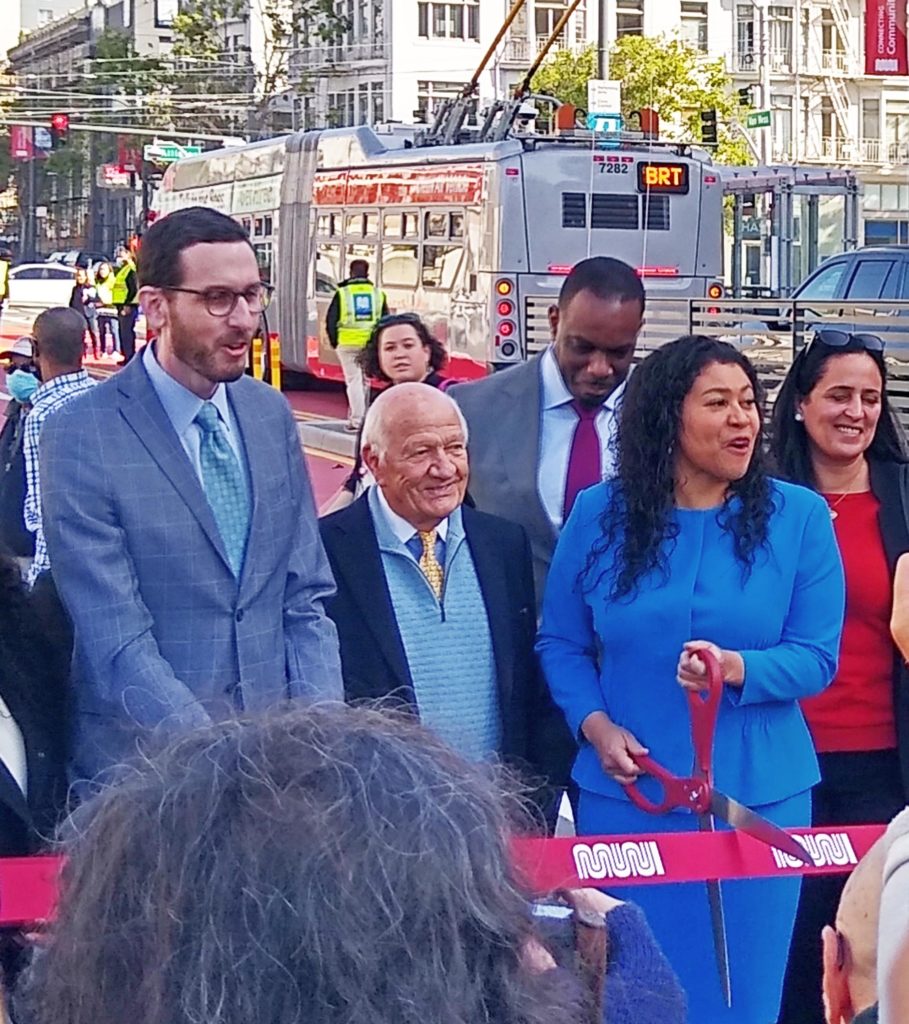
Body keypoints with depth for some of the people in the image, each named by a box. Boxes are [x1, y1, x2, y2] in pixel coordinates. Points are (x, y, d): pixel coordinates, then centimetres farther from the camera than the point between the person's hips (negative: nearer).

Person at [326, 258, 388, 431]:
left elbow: (330, 320, 0)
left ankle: (357, 420, -8)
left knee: (353, 381, -1)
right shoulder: (378, 294, 7)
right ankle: (356, 415, 21)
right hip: (370, 345, 2)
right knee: (364, 381, 14)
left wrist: (334, 341, 11)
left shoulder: (342, 293, -1)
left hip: (348, 344, -2)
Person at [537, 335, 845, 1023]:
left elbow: (818, 656, -4)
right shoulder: (599, 515, 1)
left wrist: (737, 668, -23)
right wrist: (596, 725, -10)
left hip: (757, 798, 0)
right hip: (626, 795, 1)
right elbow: (560, 644, 7)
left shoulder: (799, 517, -2)